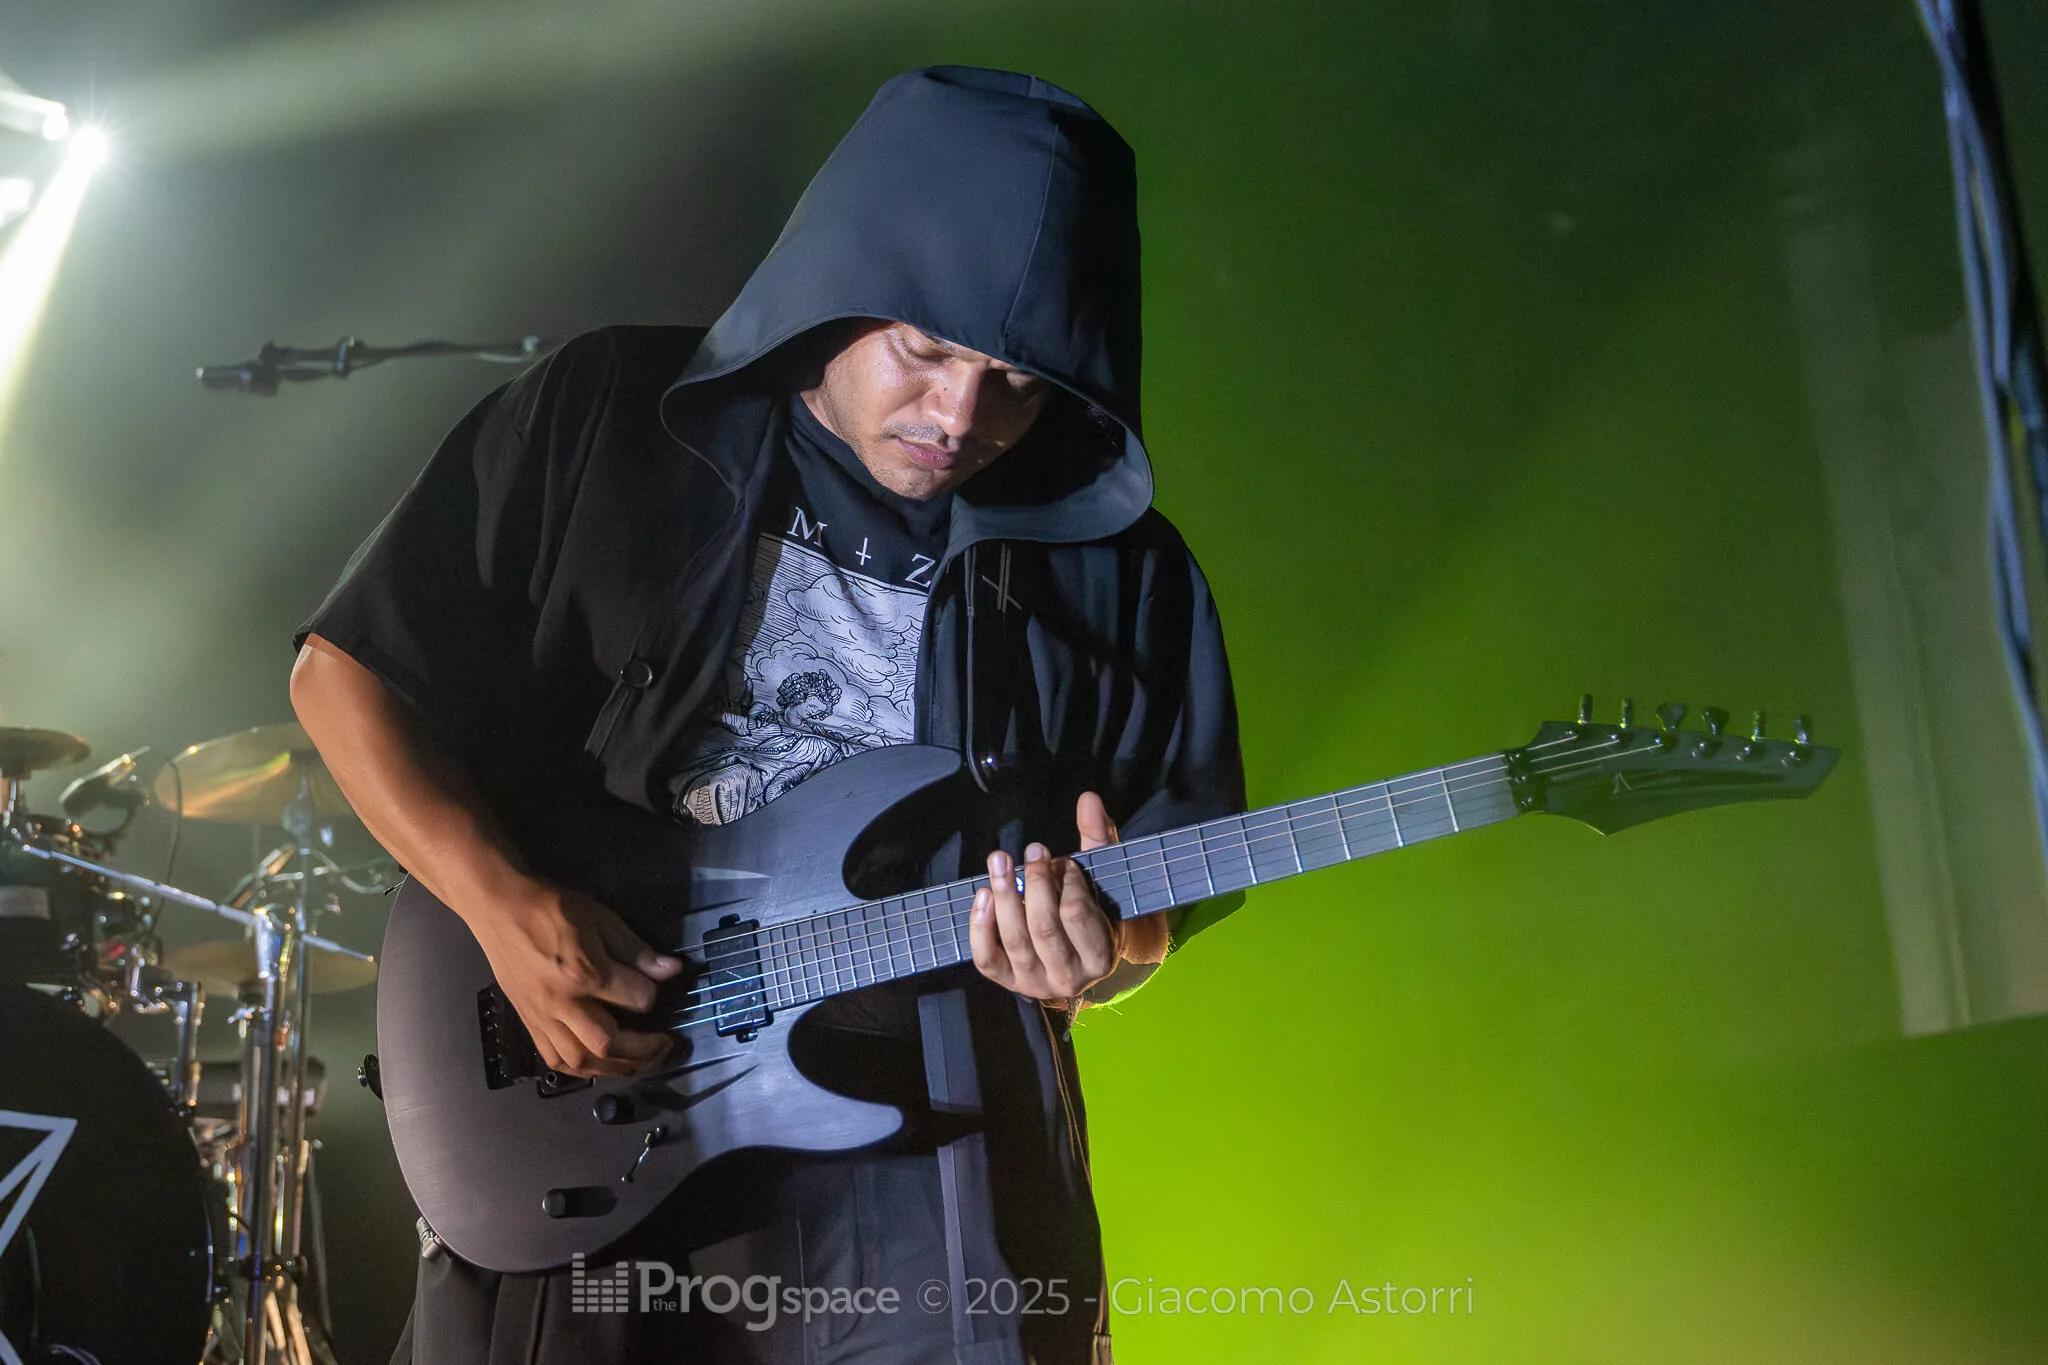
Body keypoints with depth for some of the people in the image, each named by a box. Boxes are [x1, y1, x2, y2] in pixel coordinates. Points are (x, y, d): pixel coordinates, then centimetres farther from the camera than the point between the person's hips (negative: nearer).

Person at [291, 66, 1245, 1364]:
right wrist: (505, 904, -14)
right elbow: (347, 670, -1)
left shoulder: (1120, 571, 0)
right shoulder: (606, 418, -4)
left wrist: (1113, 950, -17)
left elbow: (1174, 872, 6)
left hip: (924, 1157, 1)